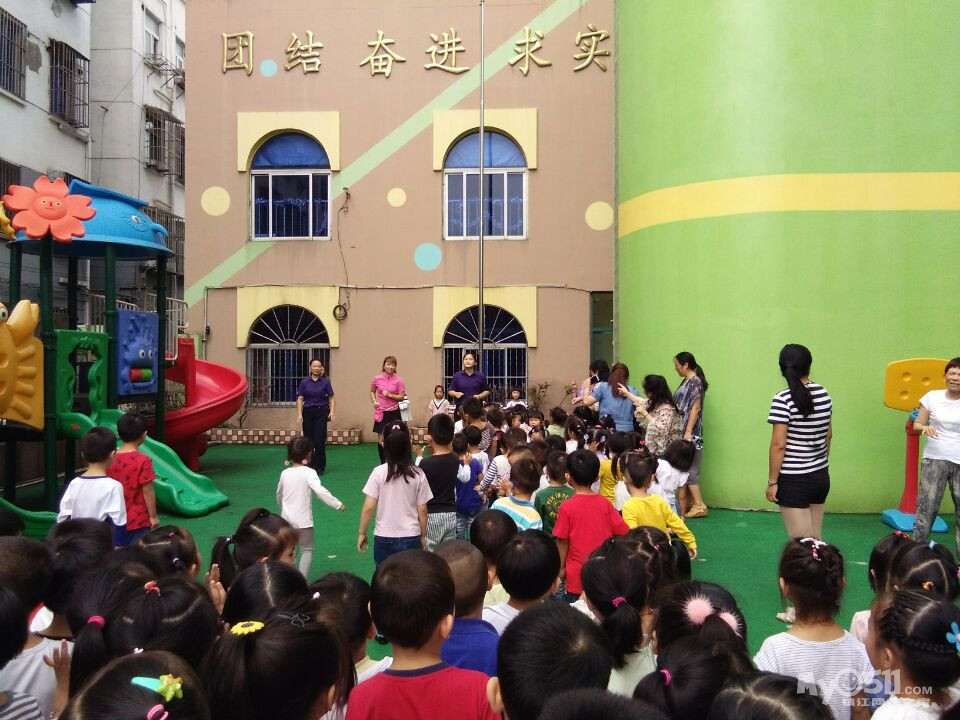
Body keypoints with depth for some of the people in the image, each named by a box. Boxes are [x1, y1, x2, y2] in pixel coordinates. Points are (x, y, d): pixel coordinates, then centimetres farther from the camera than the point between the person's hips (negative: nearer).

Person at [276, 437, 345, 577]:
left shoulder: (285, 473, 2)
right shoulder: (309, 472, -15)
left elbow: (279, 495, 17)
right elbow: (321, 491, -27)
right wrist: (338, 504, -21)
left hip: (286, 519, 5)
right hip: (303, 520, -5)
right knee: (307, 550, 8)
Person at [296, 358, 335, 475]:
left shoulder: (325, 381, 1)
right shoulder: (304, 382, 3)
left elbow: (332, 398, 3)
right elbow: (300, 399, 2)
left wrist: (332, 411, -9)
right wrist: (299, 414, -7)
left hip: (321, 412, -2)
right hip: (308, 412, 2)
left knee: (319, 440, -6)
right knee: (308, 440, 5)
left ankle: (320, 467, 4)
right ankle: (310, 465, 19)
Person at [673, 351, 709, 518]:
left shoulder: (695, 382, -12)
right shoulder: (686, 381, 14)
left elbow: (695, 408, -17)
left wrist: (688, 432, -21)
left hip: (690, 433, -9)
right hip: (680, 431, 9)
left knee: (689, 468, -7)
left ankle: (699, 505, -3)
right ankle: (690, 502, 18)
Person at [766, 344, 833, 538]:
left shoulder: (782, 400, -16)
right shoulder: (824, 394, 2)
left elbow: (779, 444, -18)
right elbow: (828, 434, 14)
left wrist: (772, 481, -10)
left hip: (793, 480, -6)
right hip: (821, 476, 6)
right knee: (815, 540, 15)